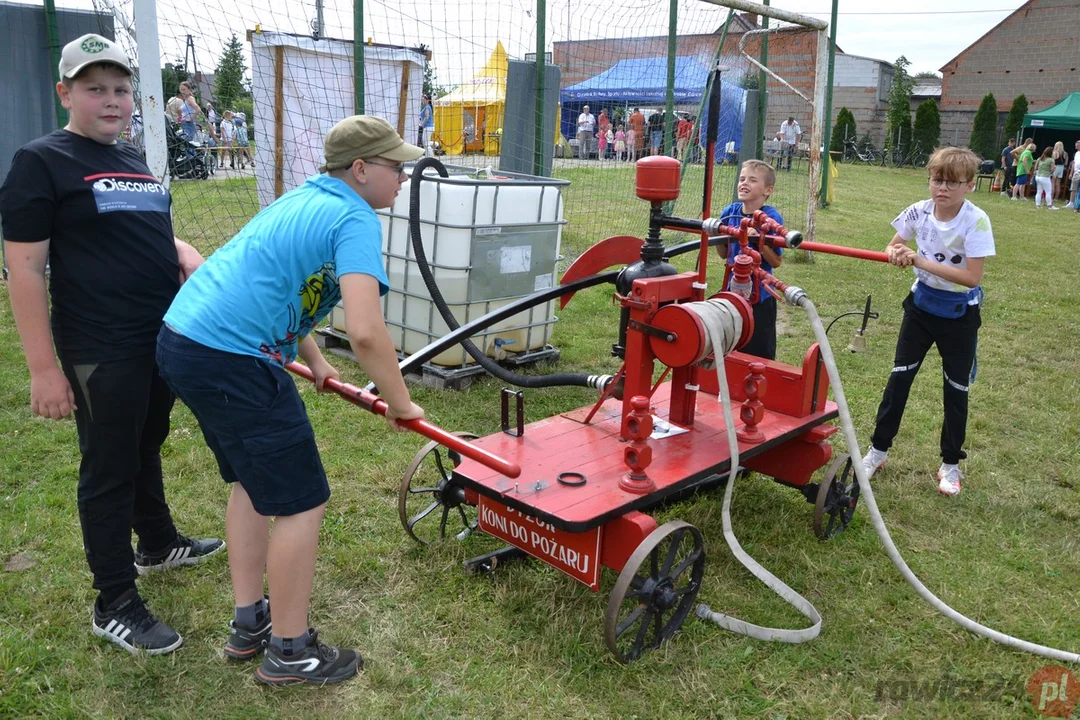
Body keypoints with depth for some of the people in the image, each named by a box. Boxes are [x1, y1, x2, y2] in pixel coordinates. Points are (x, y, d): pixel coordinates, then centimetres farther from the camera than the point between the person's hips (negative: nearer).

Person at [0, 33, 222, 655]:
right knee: (110, 471, 2)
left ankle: (157, 544, 43)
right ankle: (115, 606, 15)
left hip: (163, 339, 8)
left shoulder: (134, 159, 13)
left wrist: (189, 256, 2)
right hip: (102, 352, -7)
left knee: (147, 448, 23)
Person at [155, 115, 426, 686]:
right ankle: (289, 651, 16)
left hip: (182, 339, 10)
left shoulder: (305, 199, 16)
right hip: (233, 363, -10)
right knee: (301, 505, 1)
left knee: (251, 481, 23)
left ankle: (248, 625, 34)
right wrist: (401, 404, -12)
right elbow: (365, 332, -27)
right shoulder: (355, 220, -13)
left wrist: (312, 359, 27)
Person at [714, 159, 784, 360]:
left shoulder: (771, 217, -14)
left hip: (759, 296, -5)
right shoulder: (729, 212, 1)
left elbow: (776, 261, -13)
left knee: (760, 353, 6)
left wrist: (758, 240, -27)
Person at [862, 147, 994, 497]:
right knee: (899, 377, 6)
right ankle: (878, 450, 19)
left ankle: (950, 464, 24)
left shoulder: (976, 221, -22)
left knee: (956, 388, 8)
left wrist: (922, 262, -31)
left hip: (959, 313, -3)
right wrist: (896, 254, -19)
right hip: (922, 304, 3)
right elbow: (893, 246, 5)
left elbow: (972, 277, -27)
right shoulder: (919, 211, -10)